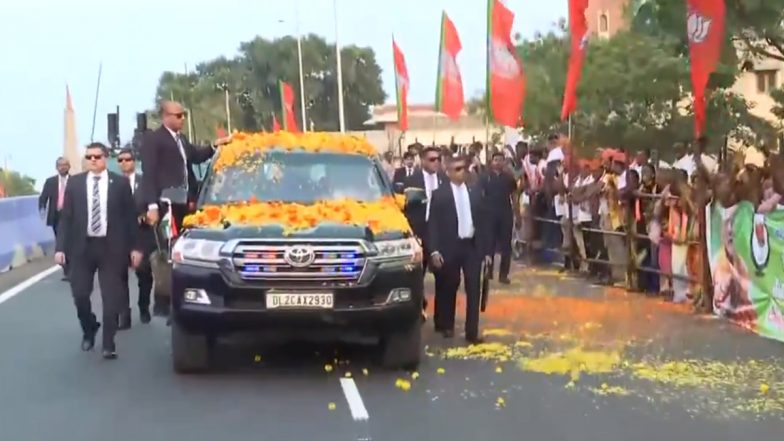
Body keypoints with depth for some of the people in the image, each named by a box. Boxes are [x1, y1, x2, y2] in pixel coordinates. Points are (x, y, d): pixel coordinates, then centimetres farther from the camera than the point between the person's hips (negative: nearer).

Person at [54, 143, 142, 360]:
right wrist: (61, 247, -3)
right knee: (80, 294, 3)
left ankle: (109, 343, 7)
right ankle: (89, 329, 30)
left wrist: (134, 247, -2)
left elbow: (130, 216, 3)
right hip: (82, 246, 1)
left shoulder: (120, 183, 2)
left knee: (111, 297, -1)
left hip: (111, 247, -1)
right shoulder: (75, 183, 6)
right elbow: (66, 217, 4)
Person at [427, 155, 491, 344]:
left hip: (472, 246, 3)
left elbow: (483, 221, 9)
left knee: (474, 289, -2)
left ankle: (472, 331, 1)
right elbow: (433, 224, -5)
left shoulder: (476, 192, 9)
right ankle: (446, 325, 28)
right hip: (450, 246, -3)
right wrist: (434, 250, -14)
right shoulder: (439, 194, -2)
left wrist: (486, 250, 5)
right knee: (448, 288, 9)